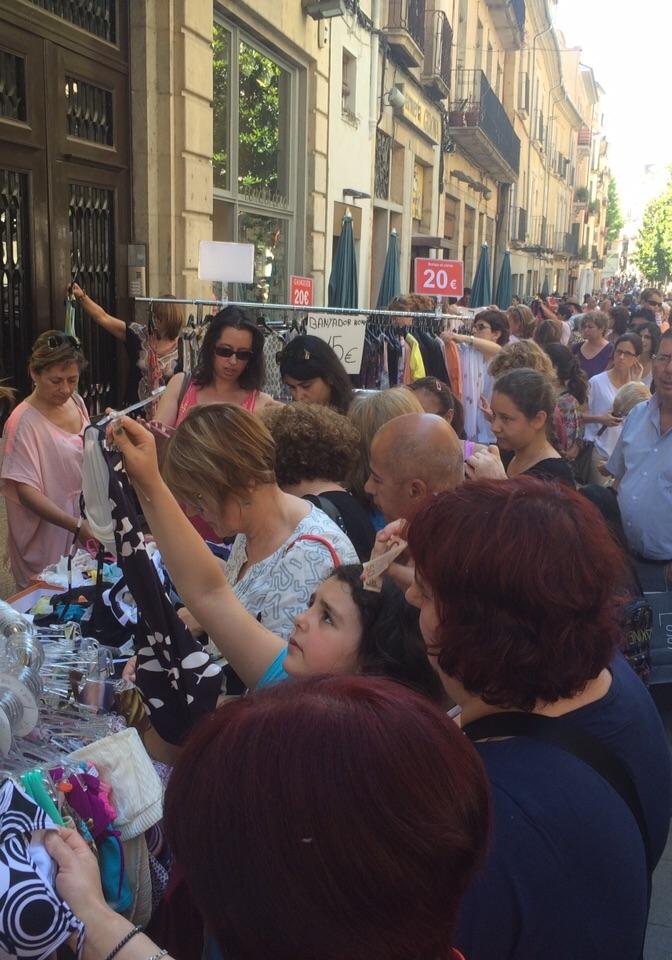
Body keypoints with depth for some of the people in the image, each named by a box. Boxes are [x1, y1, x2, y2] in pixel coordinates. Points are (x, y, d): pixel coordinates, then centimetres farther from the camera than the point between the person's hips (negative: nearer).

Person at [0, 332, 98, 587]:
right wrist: (77, 526, -30)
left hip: (85, 520, 7)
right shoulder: (23, 422, -21)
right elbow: (27, 492, -23)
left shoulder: (76, 402, 1)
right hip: (47, 536, -7)